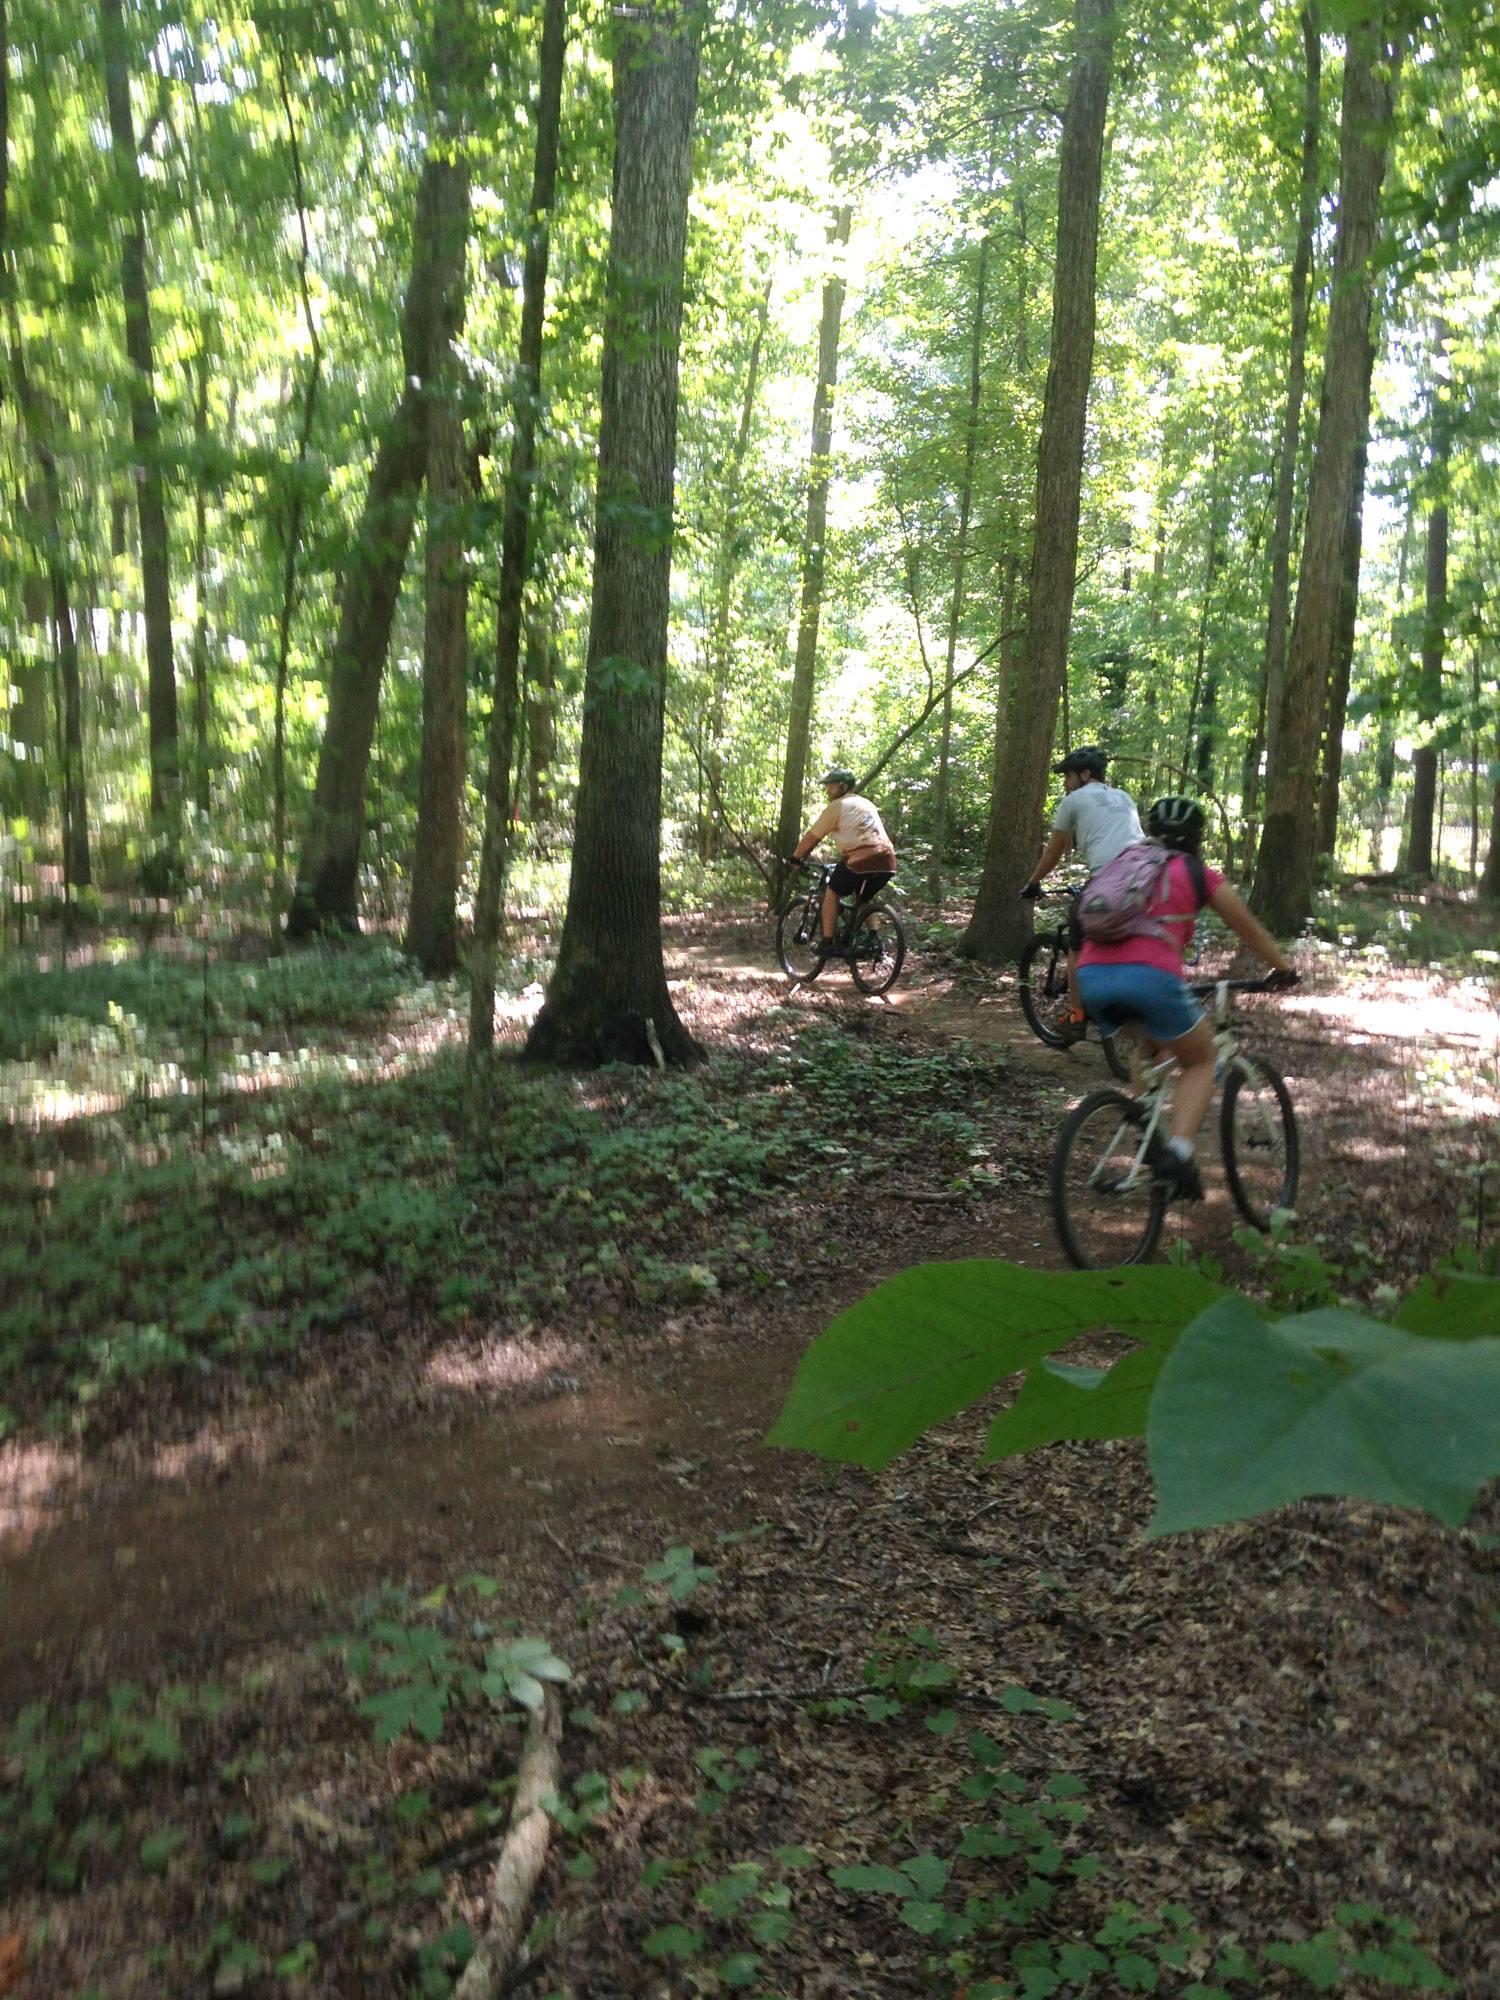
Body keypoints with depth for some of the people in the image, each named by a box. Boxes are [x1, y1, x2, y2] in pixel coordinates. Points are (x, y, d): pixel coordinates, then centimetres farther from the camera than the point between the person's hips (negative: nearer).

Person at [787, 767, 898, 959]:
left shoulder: (837, 806, 4)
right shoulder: (866, 804, 28)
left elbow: (812, 837, 5)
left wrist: (795, 857, 17)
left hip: (861, 859, -7)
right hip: (887, 861, 7)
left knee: (832, 892, 11)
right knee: (864, 899, 28)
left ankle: (827, 943, 6)